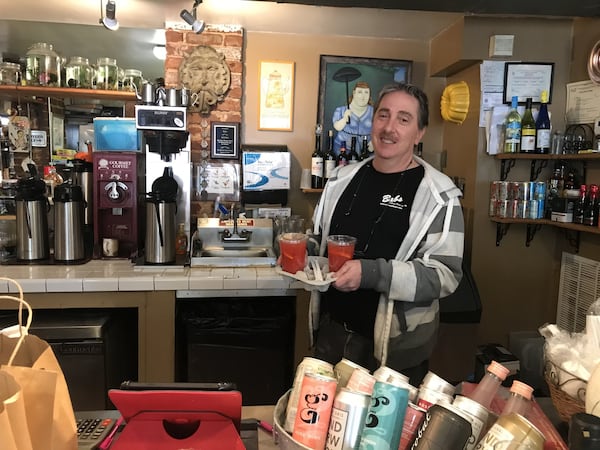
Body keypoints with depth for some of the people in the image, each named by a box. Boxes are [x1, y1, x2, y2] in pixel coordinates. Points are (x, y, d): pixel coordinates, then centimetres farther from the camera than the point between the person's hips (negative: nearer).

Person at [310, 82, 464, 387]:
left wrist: (370, 273, -30)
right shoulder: (342, 178, 4)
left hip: (396, 347, -4)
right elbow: (319, 237, 16)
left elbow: (444, 274, -19)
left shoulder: (437, 195, -14)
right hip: (331, 330, 5)